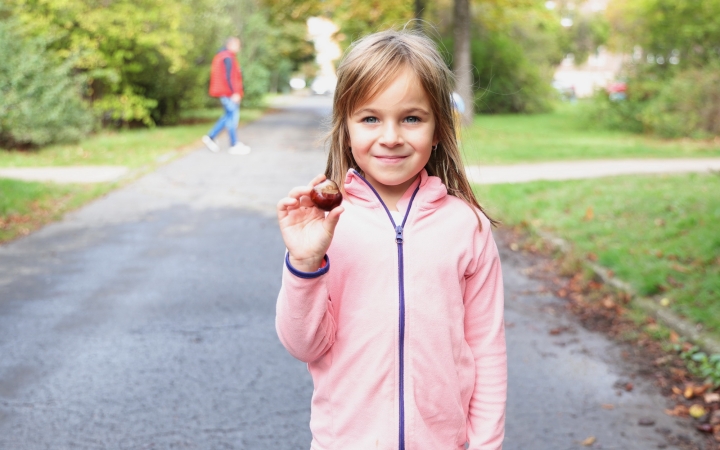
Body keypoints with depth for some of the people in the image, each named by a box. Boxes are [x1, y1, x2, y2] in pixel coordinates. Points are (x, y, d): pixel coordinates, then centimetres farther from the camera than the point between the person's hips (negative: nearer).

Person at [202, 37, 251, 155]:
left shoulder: (221, 56, 19)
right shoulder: (228, 58, -14)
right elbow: (229, 76, -22)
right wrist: (235, 92, -23)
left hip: (225, 92, 10)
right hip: (229, 92, -10)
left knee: (229, 116, 14)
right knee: (233, 116, -6)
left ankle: (210, 137, 12)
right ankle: (234, 145, -3)